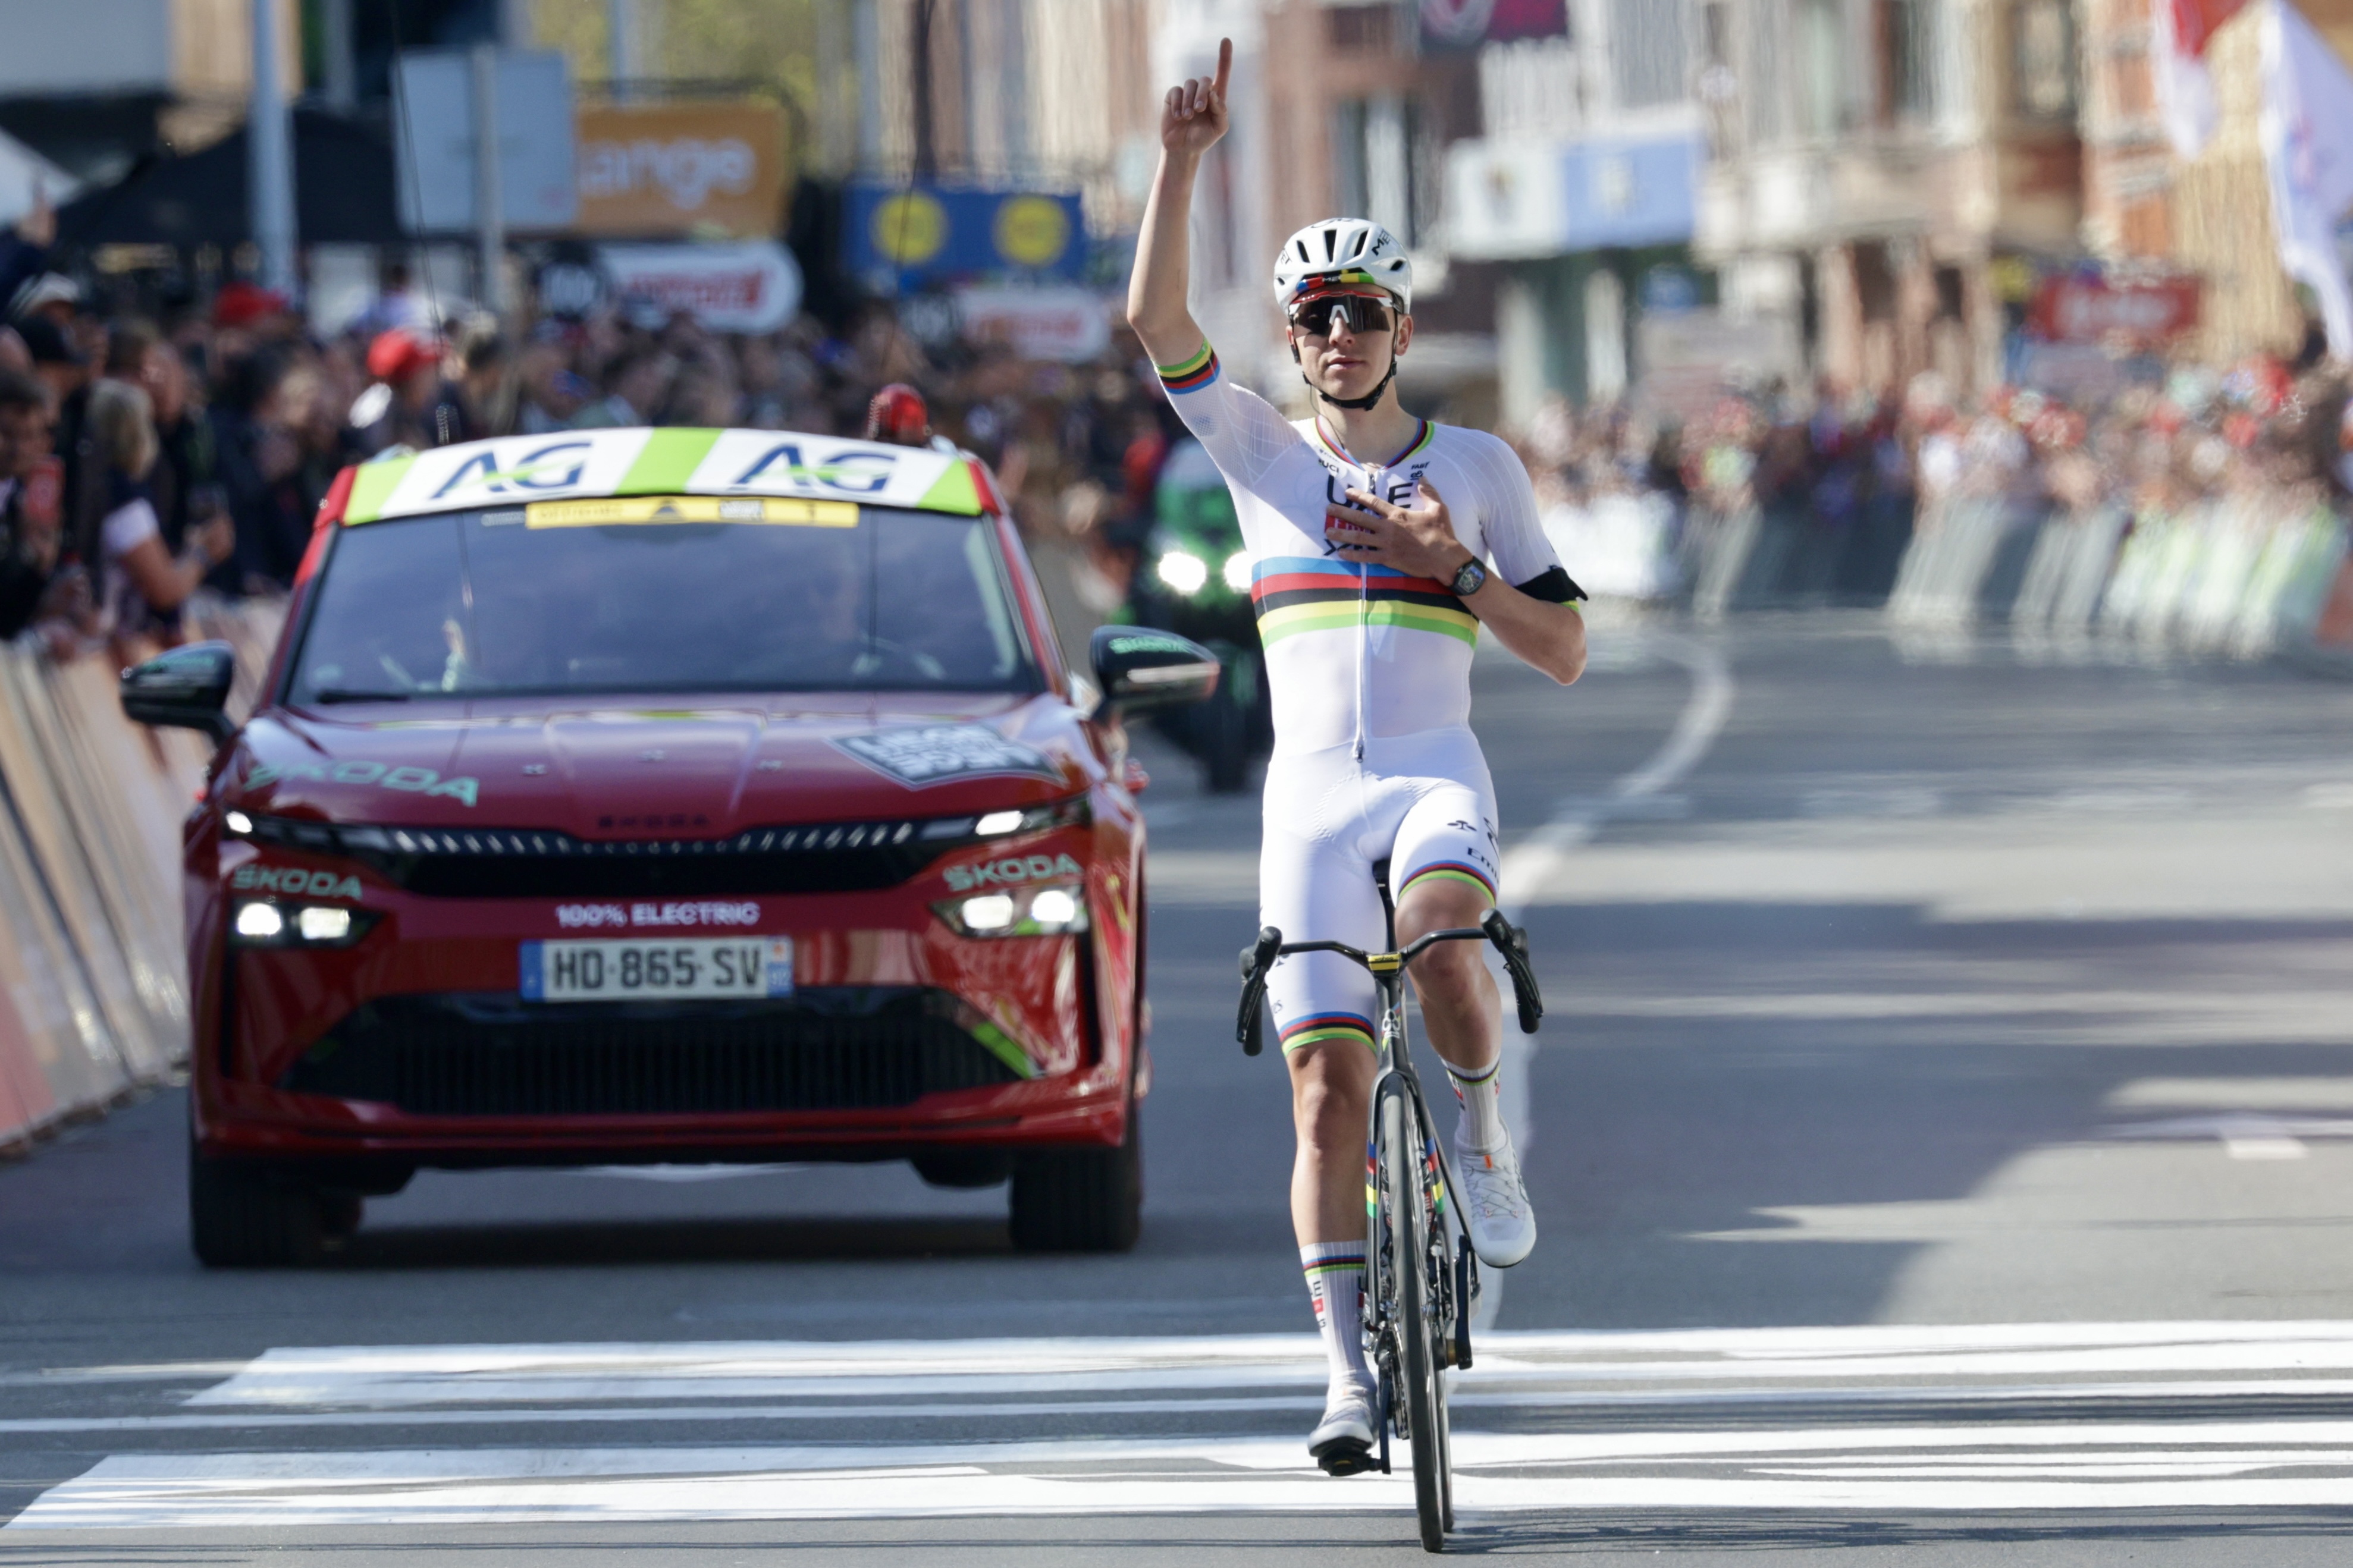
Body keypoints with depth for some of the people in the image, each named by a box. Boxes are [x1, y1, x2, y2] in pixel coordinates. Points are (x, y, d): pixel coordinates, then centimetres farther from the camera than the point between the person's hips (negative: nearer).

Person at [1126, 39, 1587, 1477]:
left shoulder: (1477, 468, 8)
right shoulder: (1264, 455, 10)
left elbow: (1567, 653, 7)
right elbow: (1155, 321, -6)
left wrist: (1454, 566, -8)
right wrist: (1184, 161, -15)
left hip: (1439, 778, -1)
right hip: (1311, 792, 1)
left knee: (1444, 945, -36)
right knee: (1327, 1091, -7)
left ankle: (1486, 1145, -7)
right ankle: (1352, 1382, -4)